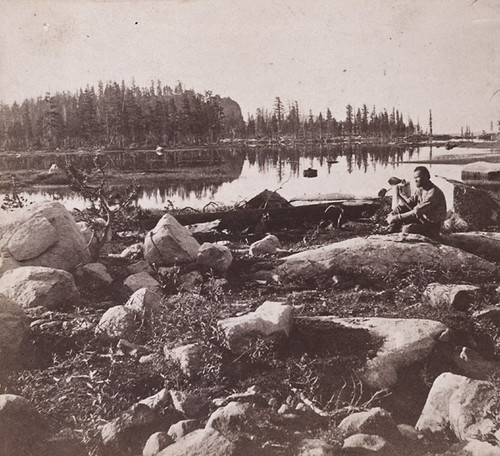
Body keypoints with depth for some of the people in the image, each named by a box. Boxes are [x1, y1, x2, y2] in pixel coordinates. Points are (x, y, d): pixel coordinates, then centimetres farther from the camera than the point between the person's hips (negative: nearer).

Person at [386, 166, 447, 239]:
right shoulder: (420, 190, 6)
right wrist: (392, 214, -14)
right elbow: (407, 203, 2)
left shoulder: (434, 193, -23)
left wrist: (398, 217, -28)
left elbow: (417, 212, -28)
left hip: (432, 227, -8)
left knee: (407, 229, -31)